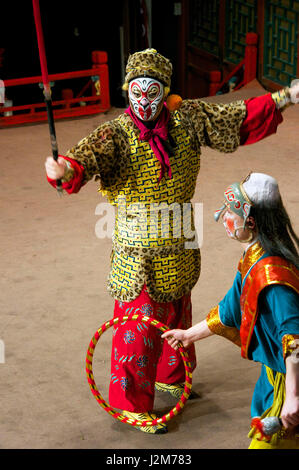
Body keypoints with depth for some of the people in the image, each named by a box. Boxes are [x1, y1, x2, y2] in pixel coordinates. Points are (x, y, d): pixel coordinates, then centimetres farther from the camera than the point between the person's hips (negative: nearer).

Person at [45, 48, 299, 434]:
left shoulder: (187, 120, -3)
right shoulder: (116, 134, -16)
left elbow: (240, 118, 5)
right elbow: (86, 157, -34)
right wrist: (63, 170, -57)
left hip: (179, 248, 6)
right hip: (138, 253, -5)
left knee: (177, 315, 23)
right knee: (139, 324, 1)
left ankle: (170, 377, 48)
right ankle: (130, 404, 18)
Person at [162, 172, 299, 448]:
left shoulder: (271, 272, -30)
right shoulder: (253, 263, 4)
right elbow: (230, 311, 19)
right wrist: (190, 334, 31)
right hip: (275, 372, 10)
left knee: (266, 441, 4)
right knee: (262, 433, 26)